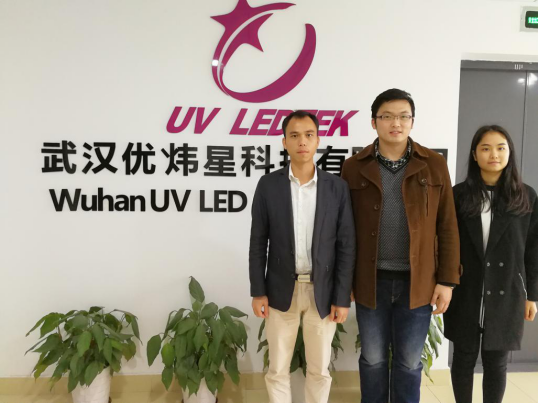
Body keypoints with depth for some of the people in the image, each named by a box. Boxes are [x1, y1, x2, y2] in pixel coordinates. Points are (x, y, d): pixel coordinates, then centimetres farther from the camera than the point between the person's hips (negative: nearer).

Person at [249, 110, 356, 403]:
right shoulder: (268, 185, -3)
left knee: (319, 370, 14)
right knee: (277, 369, 13)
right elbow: (258, 243, -1)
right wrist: (258, 291, -3)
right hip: (281, 290, 0)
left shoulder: (337, 187, -3)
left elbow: (346, 246, -2)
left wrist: (342, 298, -5)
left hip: (322, 292, 0)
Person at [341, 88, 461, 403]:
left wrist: (447, 279, -3)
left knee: (409, 361, 14)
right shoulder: (355, 167, -1)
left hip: (417, 281, 0)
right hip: (371, 280, 0)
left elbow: (447, 227, 0)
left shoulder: (434, 165, -1)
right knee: (373, 358, 15)